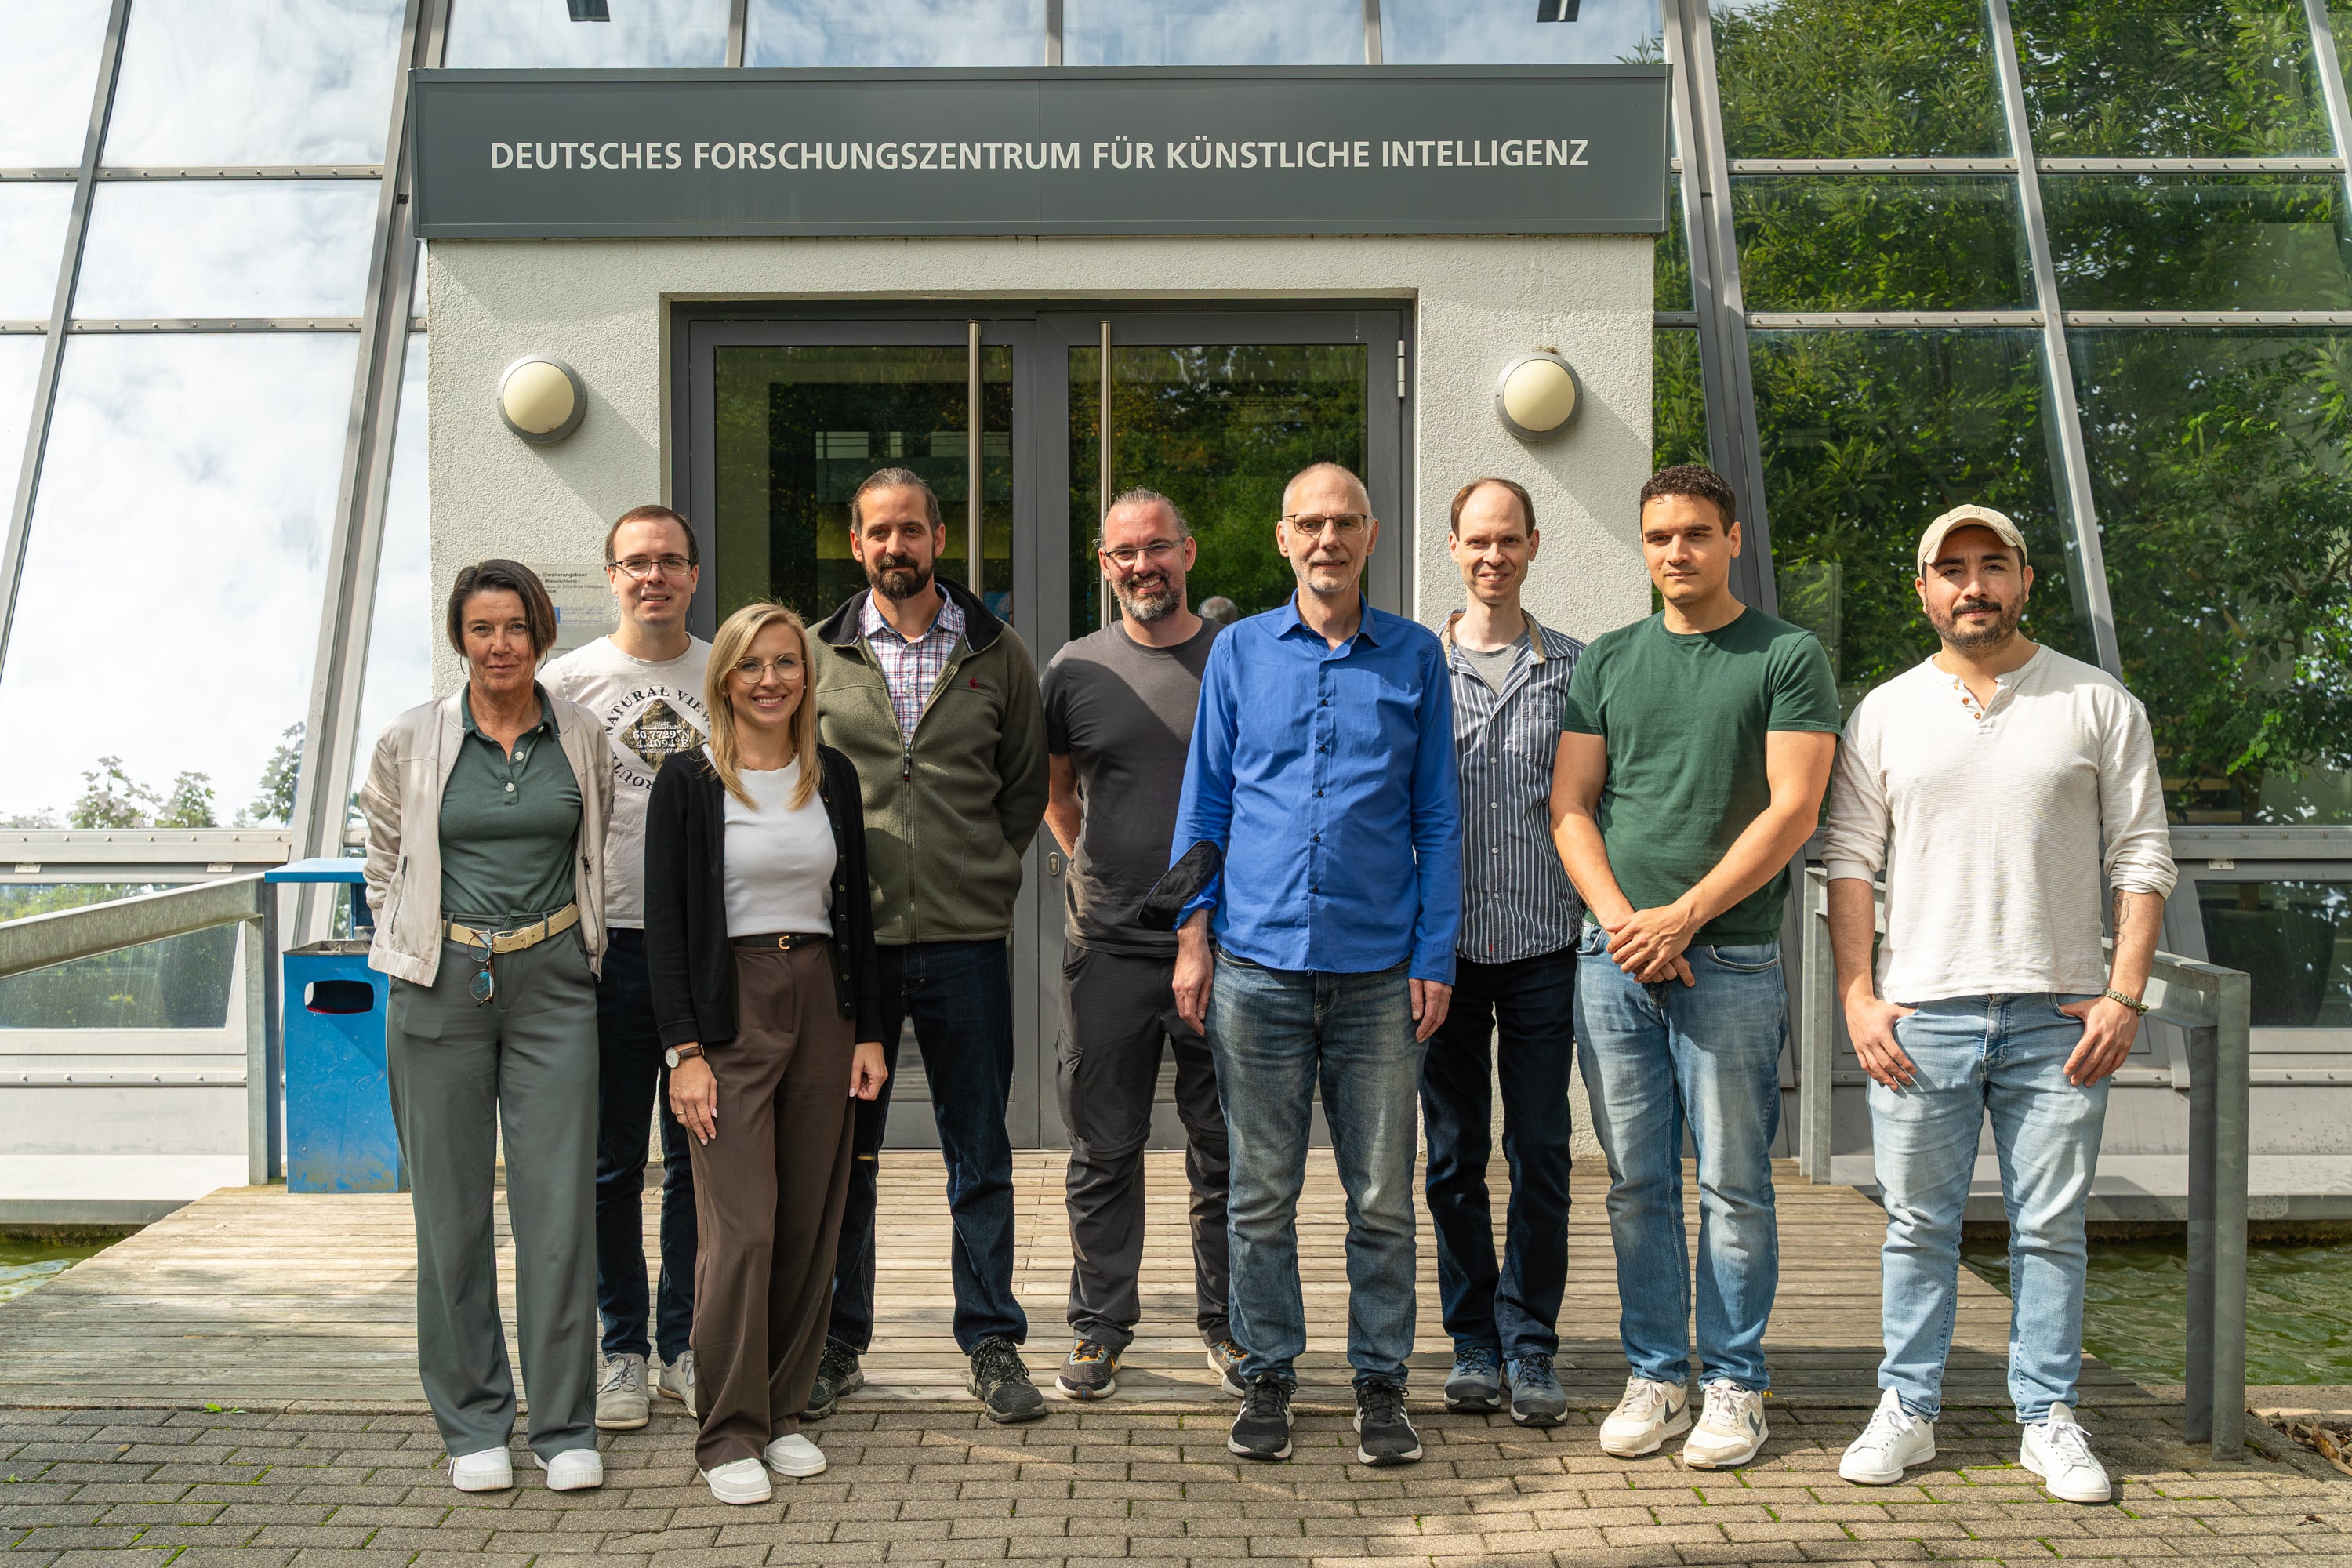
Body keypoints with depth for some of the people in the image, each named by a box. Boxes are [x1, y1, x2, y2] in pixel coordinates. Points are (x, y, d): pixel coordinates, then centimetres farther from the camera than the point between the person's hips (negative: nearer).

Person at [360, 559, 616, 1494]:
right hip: (440, 986, 0)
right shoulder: (411, 742, 2)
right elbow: (385, 864, 15)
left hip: (553, 981, 0)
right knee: (452, 1209, 5)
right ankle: (472, 1425, 19)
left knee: (559, 1204, -1)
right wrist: (415, 952, 10)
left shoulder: (582, 739, 4)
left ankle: (564, 1427, 11)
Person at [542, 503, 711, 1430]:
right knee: (610, 1161, 5)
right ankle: (622, 1349, 17)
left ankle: (685, 1342, 21)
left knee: (700, 1156, 9)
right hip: (607, 944, -1)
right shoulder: (569, 681, 2)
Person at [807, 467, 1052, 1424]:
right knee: (841, 1151, 9)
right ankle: (835, 1344, 21)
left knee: (980, 1155, 6)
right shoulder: (816, 655, 6)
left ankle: (993, 1343, 16)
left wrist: (991, 873, 4)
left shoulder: (997, 654, 6)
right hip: (847, 939, 0)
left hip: (966, 939, 0)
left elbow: (1027, 783, 13)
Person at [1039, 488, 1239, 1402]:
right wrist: (1096, 869, 12)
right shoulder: (1077, 669, 4)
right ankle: (1101, 1325, 21)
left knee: (1226, 1148, 9)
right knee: (1104, 1151, 7)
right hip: (1109, 949, 0)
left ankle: (1226, 1323, 23)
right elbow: (1053, 787, 18)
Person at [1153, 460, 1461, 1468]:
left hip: (1379, 969, 0)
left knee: (1383, 1196, 5)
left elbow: (1438, 817, 7)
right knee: (1261, 1192, 7)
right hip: (1258, 960, 0)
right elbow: (1205, 800, 10)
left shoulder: (1415, 658, 6)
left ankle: (1380, 1383, 19)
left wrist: (1435, 956, 0)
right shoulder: (1240, 651, 8)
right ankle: (1267, 1375, 21)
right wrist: (1193, 934, 2)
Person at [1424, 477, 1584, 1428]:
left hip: (1544, 947, 0)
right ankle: (1473, 1342, 19)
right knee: (1456, 1154, 7)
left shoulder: (1574, 669, 6)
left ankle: (1530, 1347, 14)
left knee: (1540, 1154, 3)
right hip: (1444, 947, 0)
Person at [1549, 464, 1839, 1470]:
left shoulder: (1788, 658, 1)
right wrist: (1620, 920, -6)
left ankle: (1734, 1387, 14)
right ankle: (1654, 1378, 18)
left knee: (1732, 1185, 2)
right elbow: (1570, 806, 9)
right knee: (1637, 1184, 8)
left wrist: (1682, 917, -13)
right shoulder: (1605, 662, 13)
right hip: (1612, 957, 3)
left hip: (1729, 959, -3)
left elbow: (1792, 810, -7)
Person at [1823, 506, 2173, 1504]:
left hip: (2058, 1015, 0)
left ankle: (2049, 1420, 18)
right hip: (1919, 1015, 1)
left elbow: (2141, 857, 4)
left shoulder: (2099, 705, 6)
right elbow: (1850, 858, 6)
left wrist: (2125, 994, -5)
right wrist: (1858, 996, -3)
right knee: (1918, 1226, 7)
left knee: (2052, 1228, 6)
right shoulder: (1885, 713, 8)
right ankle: (1908, 1410, 18)